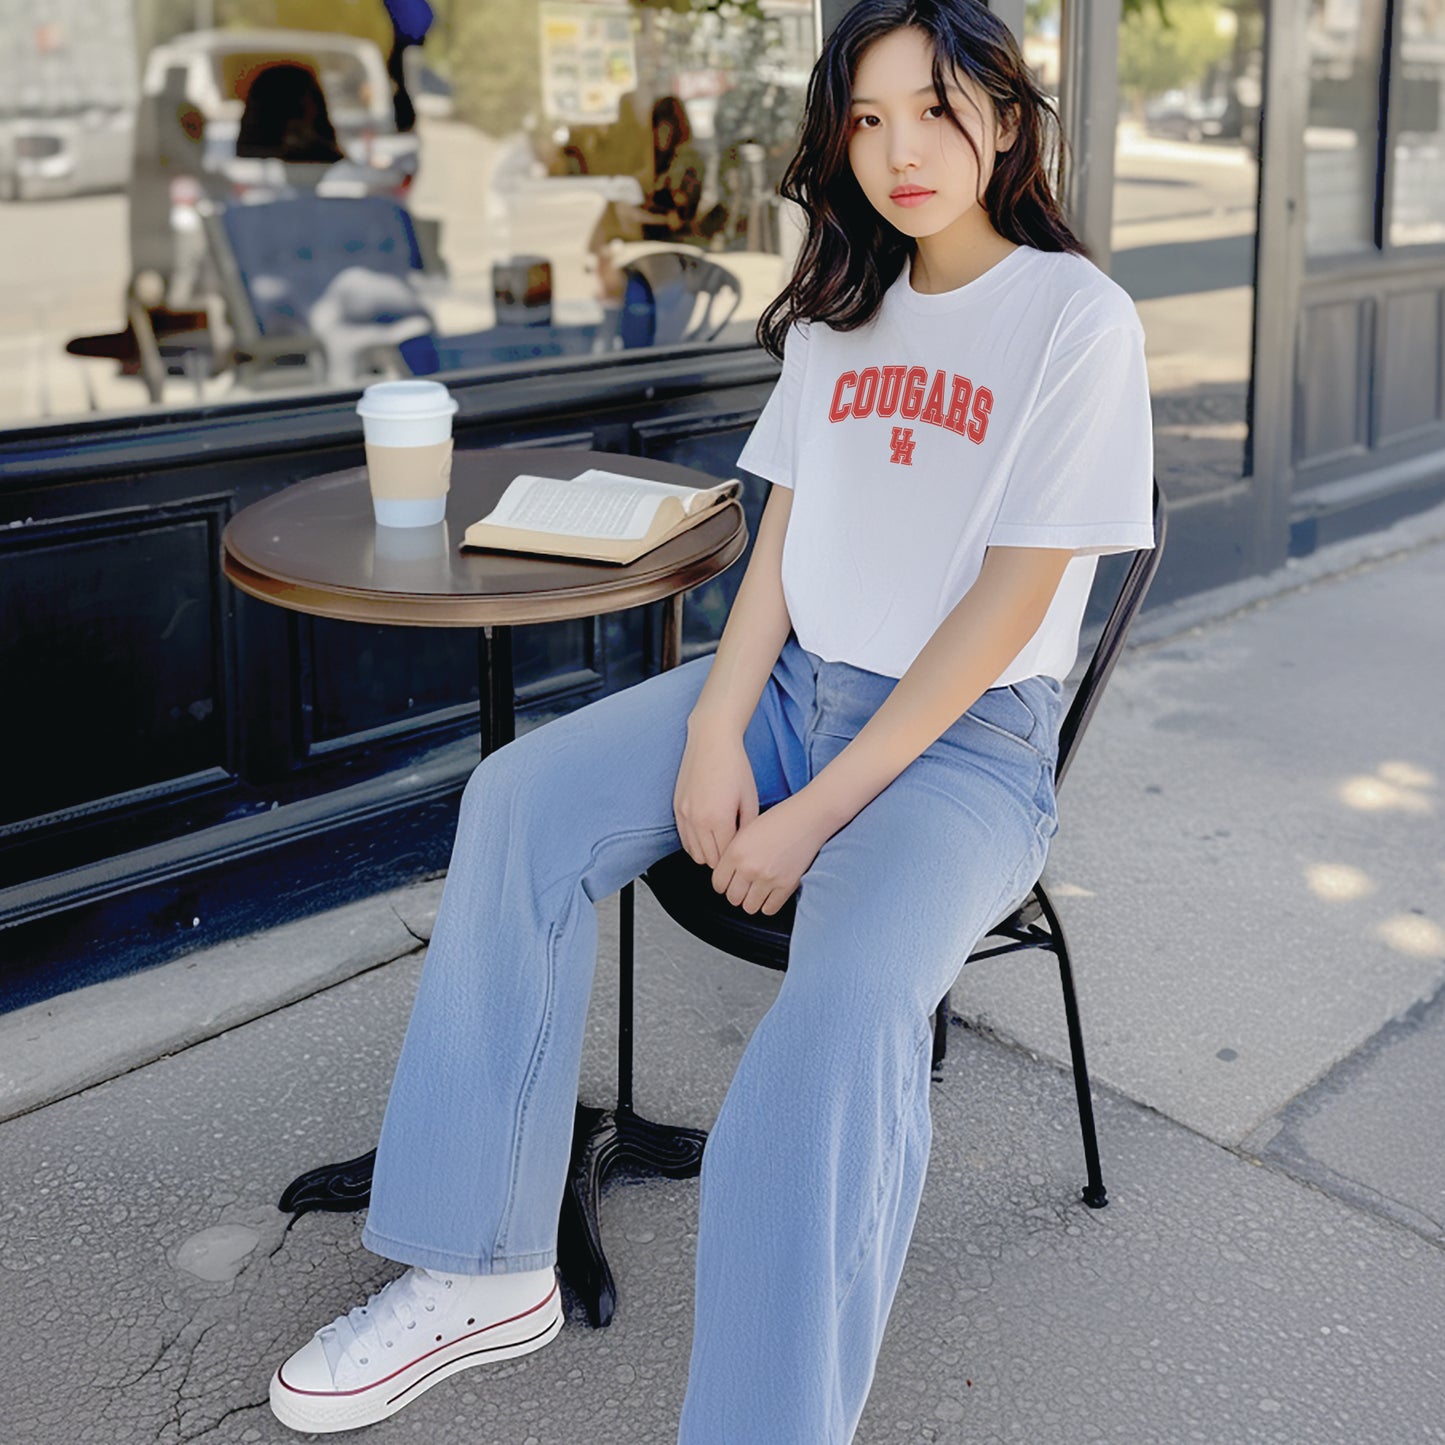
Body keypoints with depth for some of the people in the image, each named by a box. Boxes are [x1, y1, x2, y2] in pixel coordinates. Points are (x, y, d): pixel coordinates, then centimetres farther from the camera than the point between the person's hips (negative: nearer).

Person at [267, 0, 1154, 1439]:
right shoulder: (838, 309, 12)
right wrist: (716, 734, -8)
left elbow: (1006, 603, -15)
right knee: (522, 799, -15)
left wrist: (817, 814, -19)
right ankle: (485, 1268, -9)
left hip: (970, 732, -6)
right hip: (793, 683, 6)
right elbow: (783, 534, 10)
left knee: (850, 996, -35)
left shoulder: (1078, 318, -9)